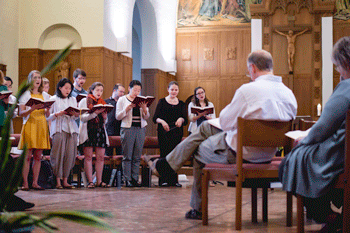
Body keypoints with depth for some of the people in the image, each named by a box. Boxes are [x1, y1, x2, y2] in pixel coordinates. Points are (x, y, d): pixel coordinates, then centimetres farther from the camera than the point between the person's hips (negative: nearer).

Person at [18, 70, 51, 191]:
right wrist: (32, 108, -19)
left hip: (42, 126, 4)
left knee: (38, 156, 1)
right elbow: (21, 113, -3)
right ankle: (25, 183, -3)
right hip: (29, 125, -4)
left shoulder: (45, 95, 16)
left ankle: (35, 183, 5)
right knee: (27, 156, -7)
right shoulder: (25, 94, 5)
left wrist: (47, 109, -6)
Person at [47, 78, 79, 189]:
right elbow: (48, 117, 1)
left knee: (70, 154, -2)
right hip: (58, 129, -4)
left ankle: (65, 181, 4)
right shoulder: (54, 99, 5)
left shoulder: (73, 99, 19)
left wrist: (76, 115, -1)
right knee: (58, 154, -9)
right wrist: (58, 114, -15)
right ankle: (58, 181, -4)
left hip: (72, 129, 4)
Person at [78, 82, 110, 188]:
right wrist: (95, 113, -16)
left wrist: (105, 117, 0)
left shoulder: (103, 103, 19)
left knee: (101, 157, -1)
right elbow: (82, 118, -6)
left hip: (100, 131, 4)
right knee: (88, 157, -5)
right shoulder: (84, 101, 5)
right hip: (88, 131, -4)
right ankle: (90, 181, -4)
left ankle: (99, 181, 3)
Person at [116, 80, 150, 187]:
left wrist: (144, 109, -8)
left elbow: (146, 117, 12)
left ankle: (135, 179, 8)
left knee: (137, 156, 3)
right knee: (127, 156, -6)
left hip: (140, 129, 4)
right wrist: (128, 108, -16)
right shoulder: (122, 100, 4)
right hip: (127, 129, -3)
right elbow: (118, 116, -2)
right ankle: (127, 180, -2)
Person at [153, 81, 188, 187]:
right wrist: (162, 121, -22)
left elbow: (186, 120, 7)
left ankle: (174, 180, 7)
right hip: (164, 132, -2)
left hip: (177, 132, 2)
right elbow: (155, 118, -1)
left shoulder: (181, 104, 13)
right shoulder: (162, 102, 5)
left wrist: (181, 119, -16)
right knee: (165, 154, -6)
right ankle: (163, 180, -2)